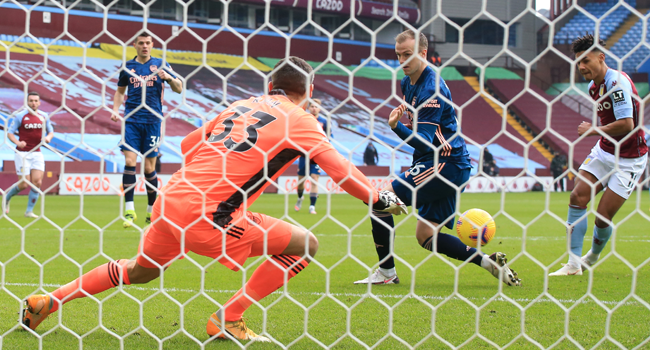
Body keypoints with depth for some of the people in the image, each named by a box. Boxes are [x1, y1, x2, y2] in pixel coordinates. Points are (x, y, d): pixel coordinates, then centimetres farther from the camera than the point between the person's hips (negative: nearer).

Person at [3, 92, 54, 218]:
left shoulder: (44, 116, 5)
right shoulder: (20, 116, -6)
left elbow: (50, 132, 15)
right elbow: (10, 133, -5)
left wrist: (48, 138, -9)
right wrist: (17, 143, -24)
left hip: (37, 153, 4)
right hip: (22, 153, -4)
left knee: (37, 182, -8)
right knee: (24, 184, -6)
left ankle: (29, 210, 2)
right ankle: (7, 197, 24)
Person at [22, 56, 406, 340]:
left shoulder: (242, 105, 20)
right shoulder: (299, 119, 2)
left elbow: (188, 144, 27)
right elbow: (343, 172, -1)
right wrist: (381, 200, 14)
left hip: (172, 198, 8)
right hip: (206, 214, -8)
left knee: (141, 270, 31)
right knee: (305, 244, 0)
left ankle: (46, 302, 29)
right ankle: (228, 319, 4)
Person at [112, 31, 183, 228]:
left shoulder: (160, 65, 5)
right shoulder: (127, 67, 9)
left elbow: (179, 89, 4)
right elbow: (120, 90, 21)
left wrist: (169, 77, -17)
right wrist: (115, 110, 5)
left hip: (152, 120, -1)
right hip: (131, 120, 1)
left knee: (149, 167, 2)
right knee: (130, 161, -13)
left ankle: (152, 210, 17)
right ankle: (129, 211, -13)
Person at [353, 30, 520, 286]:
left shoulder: (432, 88, -18)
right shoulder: (408, 82, 12)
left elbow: (424, 142, -25)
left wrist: (397, 127, -40)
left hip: (446, 164, -10)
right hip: (443, 166, 10)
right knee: (425, 236, 9)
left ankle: (386, 272, -9)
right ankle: (489, 262, 8)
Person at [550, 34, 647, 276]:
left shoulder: (617, 83, -23)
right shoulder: (593, 87, 6)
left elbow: (626, 124, -29)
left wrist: (593, 130, -17)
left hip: (629, 159, -8)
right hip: (604, 151, 8)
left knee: (604, 216, -8)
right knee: (578, 197, -8)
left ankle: (593, 257, 22)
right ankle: (574, 263, -3)